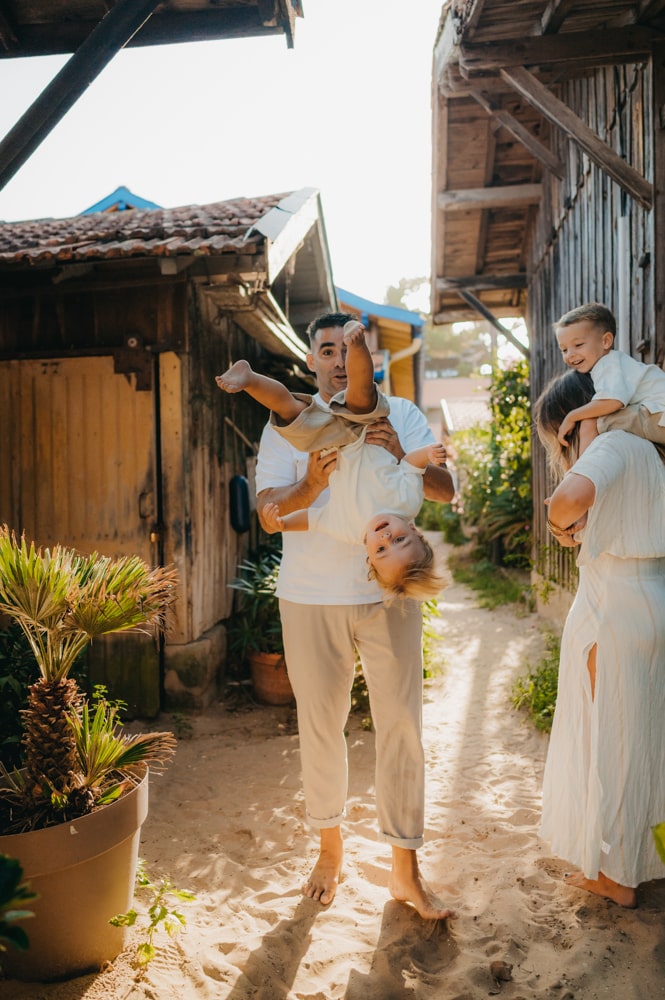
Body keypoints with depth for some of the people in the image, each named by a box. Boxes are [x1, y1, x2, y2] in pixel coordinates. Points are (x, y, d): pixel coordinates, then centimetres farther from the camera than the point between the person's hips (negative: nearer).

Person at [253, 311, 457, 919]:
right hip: (311, 598, 1)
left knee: (402, 725, 3)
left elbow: (447, 490, -5)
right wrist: (310, 486, -25)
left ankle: (406, 871, 21)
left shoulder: (401, 416, 3)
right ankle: (330, 849, 35)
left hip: (389, 595, 0)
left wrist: (400, 458, -24)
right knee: (320, 725, 12)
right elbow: (266, 505, -5)